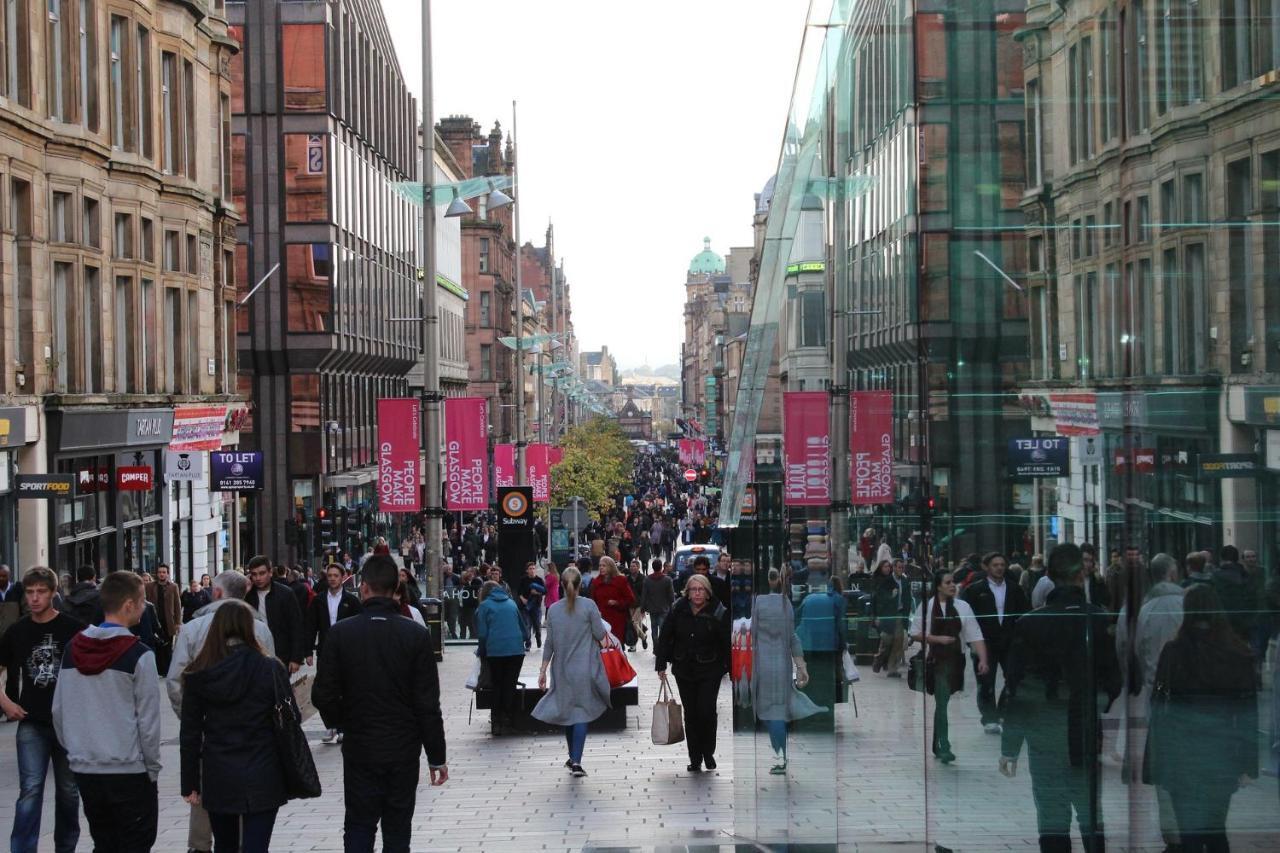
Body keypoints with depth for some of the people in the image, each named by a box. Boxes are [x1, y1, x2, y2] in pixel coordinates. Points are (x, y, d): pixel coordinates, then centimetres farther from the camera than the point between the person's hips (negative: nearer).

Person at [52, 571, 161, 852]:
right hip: (128, 772, -5)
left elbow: (58, 711, 8)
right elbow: (148, 720, -11)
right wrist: (152, 768, -1)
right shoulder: (138, 655, -13)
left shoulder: (72, 650, 4)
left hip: (84, 769, 6)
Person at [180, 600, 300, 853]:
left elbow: (189, 734, 1)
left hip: (217, 779, 2)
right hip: (262, 780, -2)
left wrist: (190, 784, 7)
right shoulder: (270, 668, -8)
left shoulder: (198, 674, -2)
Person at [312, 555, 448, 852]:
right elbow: (428, 704, -8)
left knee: (359, 828, 8)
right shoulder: (417, 635, -8)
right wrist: (436, 757, 0)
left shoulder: (341, 633, -8)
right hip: (403, 750, 0)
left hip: (359, 749, 0)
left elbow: (323, 694, -6)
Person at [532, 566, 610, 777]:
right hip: (584, 668, -3)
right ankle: (576, 761, -12)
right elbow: (600, 635, -9)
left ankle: (572, 757, 25)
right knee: (582, 712, -2)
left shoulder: (553, 610, 0)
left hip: (562, 670, 3)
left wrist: (543, 670, 9)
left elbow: (549, 643, 3)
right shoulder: (588, 606, -10)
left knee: (567, 710, 16)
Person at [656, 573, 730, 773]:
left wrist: (730, 668, -9)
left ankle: (708, 754, 15)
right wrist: (661, 665, 5)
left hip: (709, 671, -3)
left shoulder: (718, 613, -11)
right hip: (684, 670, 3)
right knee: (690, 715, 5)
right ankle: (695, 760, 14)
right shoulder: (679, 610, -3)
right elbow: (665, 637, 4)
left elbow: (727, 643, -7)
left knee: (707, 712, -8)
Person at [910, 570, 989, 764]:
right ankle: (944, 747, -14)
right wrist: (938, 639, -11)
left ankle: (938, 746, 25)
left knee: (943, 702, 12)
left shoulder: (963, 606, 1)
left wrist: (983, 660, -14)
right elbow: (915, 634, 0)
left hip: (955, 660, 3)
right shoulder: (926, 606, -3)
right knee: (942, 702, -12)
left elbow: (975, 636, -3)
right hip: (936, 659, -3)